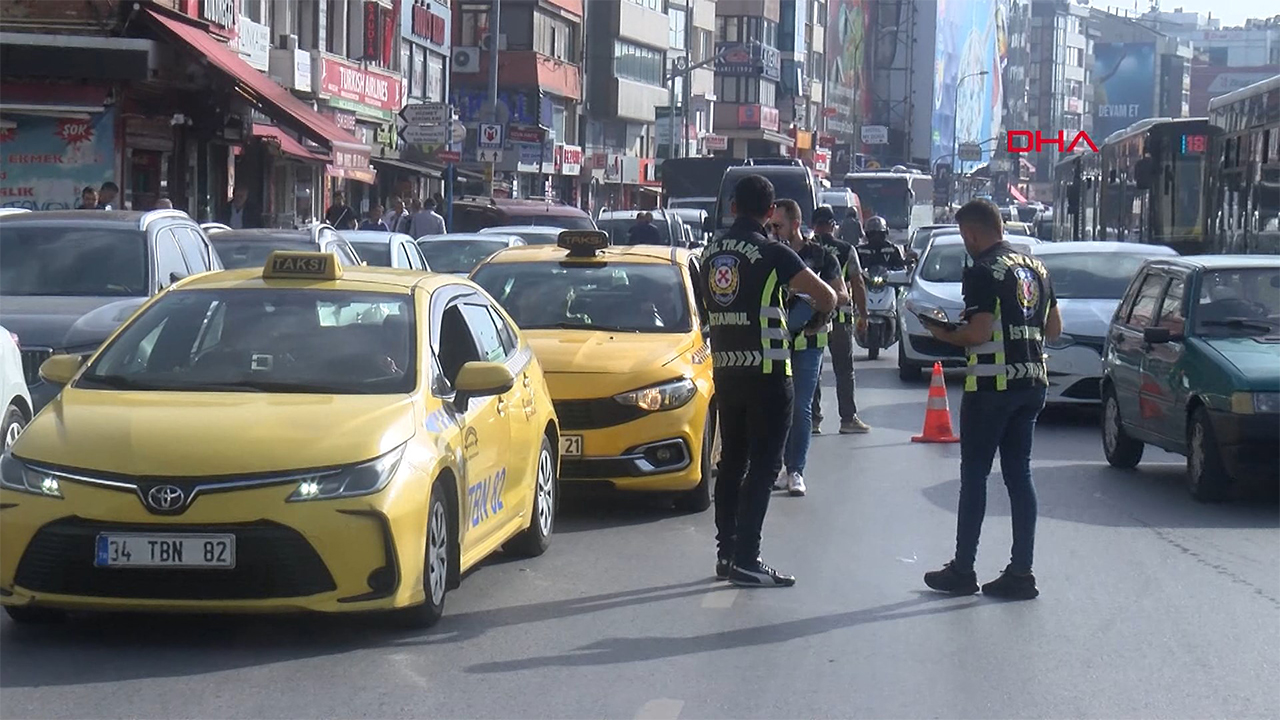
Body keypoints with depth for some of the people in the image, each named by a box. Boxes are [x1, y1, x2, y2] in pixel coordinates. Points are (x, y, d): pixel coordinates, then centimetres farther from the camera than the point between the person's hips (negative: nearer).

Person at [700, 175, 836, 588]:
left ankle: (726, 552, 19)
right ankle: (745, 560, -8)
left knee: (731, 461, 15)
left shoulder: (711, 253, 8)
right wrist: (819, 316, 8)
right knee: (762, 466, -4)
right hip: (766, 372, -6)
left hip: (724, 369, 6)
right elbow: (827, 296, -13)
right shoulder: (770, 253, -12)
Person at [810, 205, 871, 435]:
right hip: (840, 317, -1)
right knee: (844, 370, 6)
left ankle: (813, 418, 6)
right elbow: (858, 284, -1)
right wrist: (863, 315, 6)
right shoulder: (846, 250, -1)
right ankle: (848, 418, 5)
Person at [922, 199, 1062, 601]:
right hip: (1032, 382, 7)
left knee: (974, 476, 1)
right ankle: (1020, 574, 6)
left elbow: (979, 333, -19)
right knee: (1019, 474, 8)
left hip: (992, 384, -7)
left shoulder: (983, 272, -12)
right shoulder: (1035, 268, 12)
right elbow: (1054, 329, 15)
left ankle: (962, 571, 6)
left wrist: (943, 334, -2)